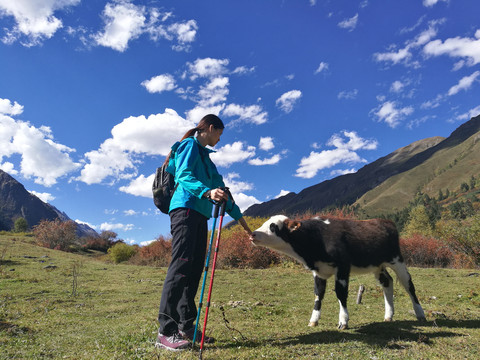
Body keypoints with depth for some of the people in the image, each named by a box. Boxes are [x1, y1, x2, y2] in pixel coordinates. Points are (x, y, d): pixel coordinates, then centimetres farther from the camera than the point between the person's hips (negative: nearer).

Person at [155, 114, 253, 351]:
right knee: (181, 265, -14)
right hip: (186, 210, -9)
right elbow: (183, 176, -14)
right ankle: (165, 332, -12)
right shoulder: (189, 146, 2)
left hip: (199, 215, 9)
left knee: (194, 270, 6)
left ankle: (186, 327, 12)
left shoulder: (204, 154, 27)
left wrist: (239, 217, 29)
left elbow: (219, 188, 28)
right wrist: (207, 191, -33)